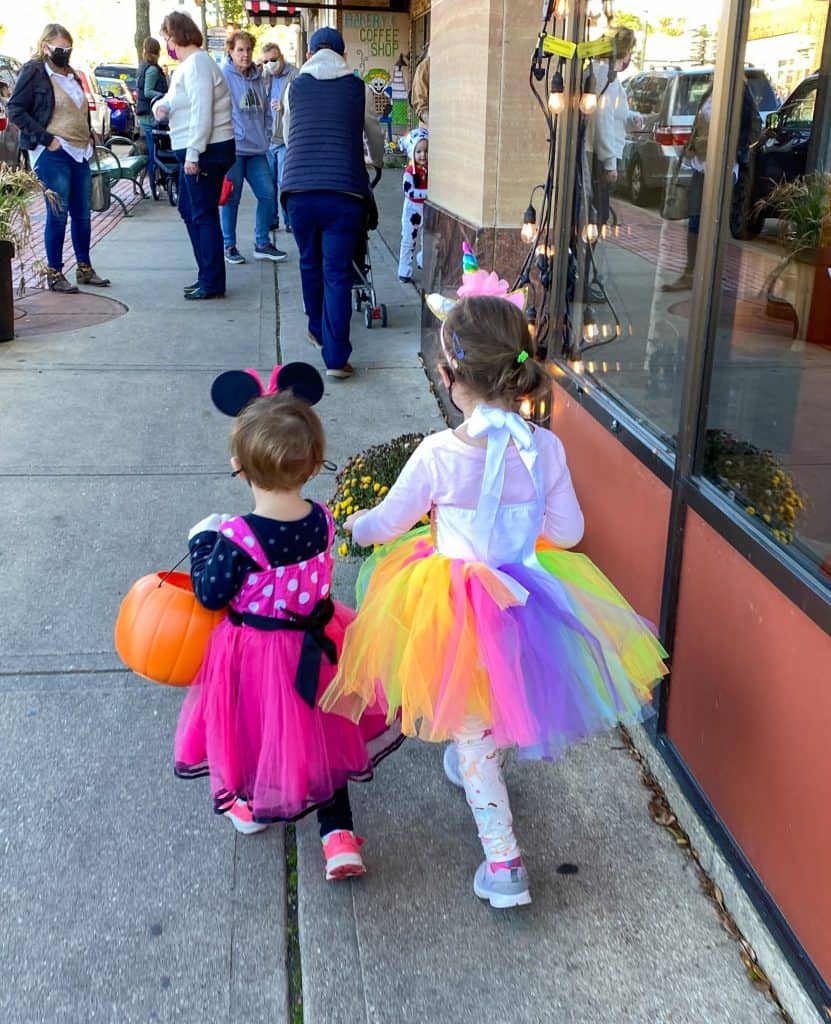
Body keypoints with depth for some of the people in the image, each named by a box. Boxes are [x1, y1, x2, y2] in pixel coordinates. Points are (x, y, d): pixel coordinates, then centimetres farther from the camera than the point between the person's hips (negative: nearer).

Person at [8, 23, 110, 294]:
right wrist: (46, 139, -16)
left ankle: (84, 268, 21)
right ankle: (54, 273, 5)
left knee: (82, 213, 10)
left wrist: (89, 137, 13)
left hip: (79, 152, 7)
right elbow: (15, 110, -10)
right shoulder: (34, 72, -5)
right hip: (53, 155, -7)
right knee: (58, 214, -4)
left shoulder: (71, 75, 18)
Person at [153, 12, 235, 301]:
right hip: (193, 152, 11)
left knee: (204, 215, -7)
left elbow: (202, 112, -21)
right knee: (189, 211, 16)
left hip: (206, 152, -11)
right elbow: (173, 99, 22)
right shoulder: (185, 66, 17)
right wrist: (161, 105, -2)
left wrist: (193, 155, -23)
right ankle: (207, 276, 22)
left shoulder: (197, 64, -14)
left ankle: (212, 283, -1)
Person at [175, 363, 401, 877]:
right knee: (320, 737, 22)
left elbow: (211, 595, -18)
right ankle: (339, 835, 24)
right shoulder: (323, 520, -15)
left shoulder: (237, 539, -30)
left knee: (256, 727, 24)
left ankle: (251, 807, 50)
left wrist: (203, 542, -5)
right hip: (315, 645, 4)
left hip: (252, 656, -4)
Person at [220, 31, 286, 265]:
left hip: (257, 149, 6)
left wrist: (266, 138, 11)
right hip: (232, 149, -6)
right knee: (231, 198, 2)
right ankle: (229, 245, 15)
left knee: (267, 194, 3)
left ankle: (262, 243, 17)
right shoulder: (223, 76, -7)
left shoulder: (258, 78, 12)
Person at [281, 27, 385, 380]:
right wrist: (376, 162, 48)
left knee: (310, 264, 21)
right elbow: (375, 137, 24)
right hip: (344, 190, -2)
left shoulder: (295, 87, 14)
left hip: (298, 188, 2)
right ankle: (335, 357, -4)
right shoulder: (359, 89, 10)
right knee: (337, 273, 0)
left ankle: (318, 331, 37)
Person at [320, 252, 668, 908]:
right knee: (492, 716, 32)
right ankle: (471, 761, 60)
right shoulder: (546, 448, -12)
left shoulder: (438, 454, -22)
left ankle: (504, 863, 16)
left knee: (472, 733, 12)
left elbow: (389, 522, -7)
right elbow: (568, 531, -1)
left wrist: (348, 525, 14)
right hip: (527, 595, 4)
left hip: (460, 612, -4)